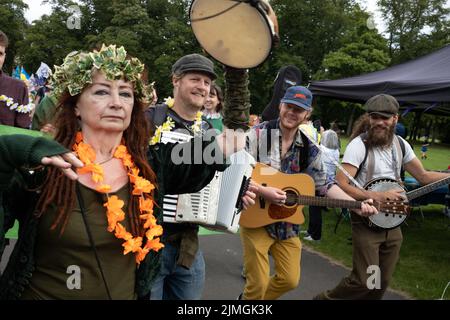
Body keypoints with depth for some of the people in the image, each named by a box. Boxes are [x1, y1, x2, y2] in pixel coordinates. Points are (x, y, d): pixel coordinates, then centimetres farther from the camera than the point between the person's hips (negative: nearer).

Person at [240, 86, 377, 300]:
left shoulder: (308, 150, 3)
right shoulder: (258, 134, -10)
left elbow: (324, 184, 4)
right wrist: (262, 191, -28)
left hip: (287, 222, 5)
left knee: (290, 280, 12)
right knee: (258, 283, -2)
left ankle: (250, 296, 35)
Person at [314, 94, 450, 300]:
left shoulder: (400, 144, 4)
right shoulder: (359, 145, -17)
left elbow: (423, 176, 13)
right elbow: (340, 184, -25)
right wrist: (377, 196, -29)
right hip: (366, 223, -6)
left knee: (383, 282, 13)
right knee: (363, 282, -6)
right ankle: (325, 298, 16)